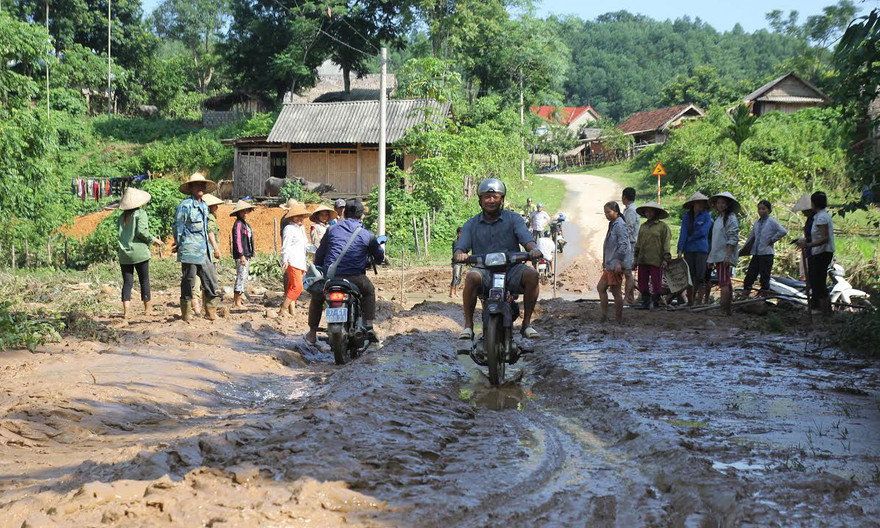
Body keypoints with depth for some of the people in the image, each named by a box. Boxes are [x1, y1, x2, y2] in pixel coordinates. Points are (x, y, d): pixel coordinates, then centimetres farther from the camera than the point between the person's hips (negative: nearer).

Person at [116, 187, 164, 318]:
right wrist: (154, 240, -4)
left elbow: (119, 234, 9)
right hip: (139, 253, -4)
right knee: (144, 280, 8)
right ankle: (147, 308, 13)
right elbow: (141, 231, -15)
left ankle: (125, 311, -6)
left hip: (124, 254, 4)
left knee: (127, 282, 3)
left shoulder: (121, 217, 11)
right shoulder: (140, 213, -5)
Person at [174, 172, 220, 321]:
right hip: (190, 251, -7)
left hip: (203, 252, 7)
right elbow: (178, 227, -4)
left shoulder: (204, 206, 17)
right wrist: (179, 246, -2)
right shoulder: (185, 205, -7)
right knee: (188, 281, -1)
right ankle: (186, 313, 7)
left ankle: (211, 312, 10)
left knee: (211, 279, 4)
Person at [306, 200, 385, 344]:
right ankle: (369, 328, 19)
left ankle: (312, 333, 27)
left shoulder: (332, 230, 11)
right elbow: (380, 257, 18)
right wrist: (380, 247, 40)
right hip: (354, 279, -1)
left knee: (316, 297, 31)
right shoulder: (367, 235, 6)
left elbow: (319, 255, 15)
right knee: (369, 291, 31)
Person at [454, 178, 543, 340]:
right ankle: (468, 325, -22)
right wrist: (460, 253, -26)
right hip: (484, 270, 0)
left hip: (511, 268, 0)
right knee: (472, 277, -34)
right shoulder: (471, 224, 12)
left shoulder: (513, 218, 8)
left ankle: (526, 323, -17)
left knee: (531, 275, -30)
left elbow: (526, 238, -6)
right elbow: (461, 245, 0)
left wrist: (533, 248, -31)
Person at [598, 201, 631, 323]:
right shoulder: (612, 224, 16)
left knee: (616, 291, -4)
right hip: (610, 264, 10)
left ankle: (618, 319, 3)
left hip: (615, 265, -10)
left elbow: (623, 245, -20)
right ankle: (603, 315, 13)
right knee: (601, 287, 10)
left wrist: (618, 262, -23)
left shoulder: (619, 225, -14)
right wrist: (604, 261, 23)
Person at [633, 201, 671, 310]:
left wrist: (665, 259, -10)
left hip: (656, 260, -6)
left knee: (656, 283, 0)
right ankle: (645, 303, 16)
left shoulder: (663, 226, -2)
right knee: (642, 283, 7)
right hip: (643, 260, 6)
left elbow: (666, 244, -4)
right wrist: (635, 258, 15)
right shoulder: (643, 226, 14)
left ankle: (656, 304, 9)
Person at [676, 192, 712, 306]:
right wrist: (680, 250, -6)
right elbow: (683, 233, 3)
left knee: (700, 275, -8)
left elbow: (703, 232, -8)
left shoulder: (706, 216, 3)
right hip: (689, 250, 3)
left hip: (701, 249, -3)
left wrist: (690, 238, -1)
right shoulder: (686, 217, 11)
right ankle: (690, 302, 10)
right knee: (689, 275, 5)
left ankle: (699, 300, -4)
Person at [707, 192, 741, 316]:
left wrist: (728, 255, -22)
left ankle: (723, 309, -18)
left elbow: (733, 239, -15)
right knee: (726, 283, 11)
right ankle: (728, 309, 16)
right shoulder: (718, 219, 18)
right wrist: (711, 257, 19)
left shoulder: (731, 218, -8)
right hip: (718, 255, 9)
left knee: (723, 282, -14)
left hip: (725, 256, -9)